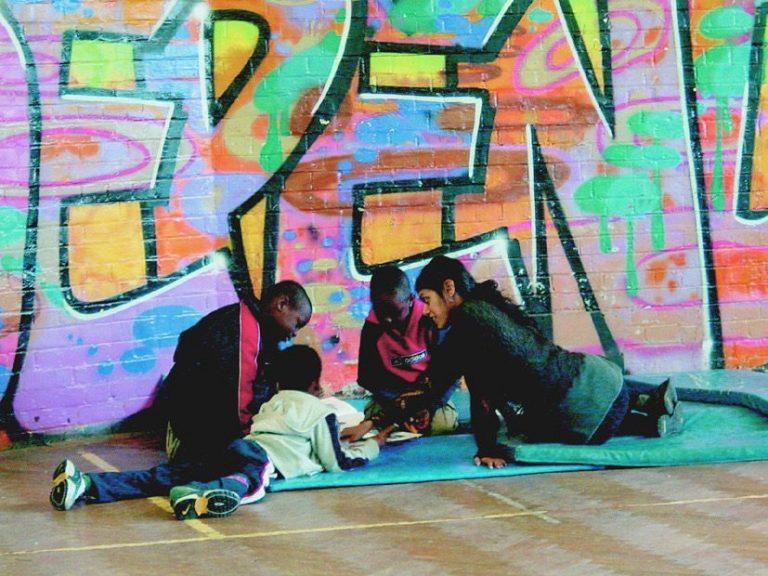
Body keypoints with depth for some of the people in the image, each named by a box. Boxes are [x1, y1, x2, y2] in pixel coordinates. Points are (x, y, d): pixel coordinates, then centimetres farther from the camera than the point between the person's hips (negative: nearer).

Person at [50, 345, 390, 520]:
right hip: (263, 458, -6)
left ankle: (84, 486, -22)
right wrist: (372, 445, 35)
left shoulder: (273, 403, 37)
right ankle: (197, 498, -72)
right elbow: (339, 461, 16)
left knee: (160, 478, -5)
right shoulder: (321, 411, 19)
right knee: (251, 482, -38)